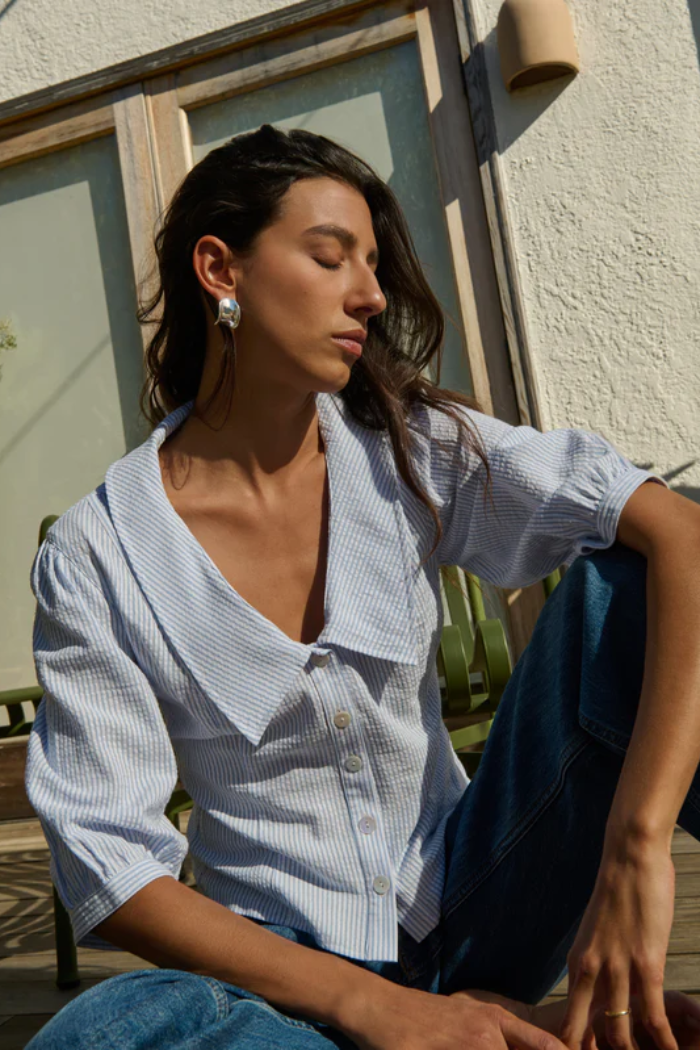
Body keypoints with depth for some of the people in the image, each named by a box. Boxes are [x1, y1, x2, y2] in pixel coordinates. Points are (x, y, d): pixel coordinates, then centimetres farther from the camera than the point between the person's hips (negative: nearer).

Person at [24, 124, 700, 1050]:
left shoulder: (417, 452, -6)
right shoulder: (92, 560, -11)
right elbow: (111, 867, -12)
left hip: (471, 906, 2)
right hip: (287, 967, -1)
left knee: (618, 589, -17)